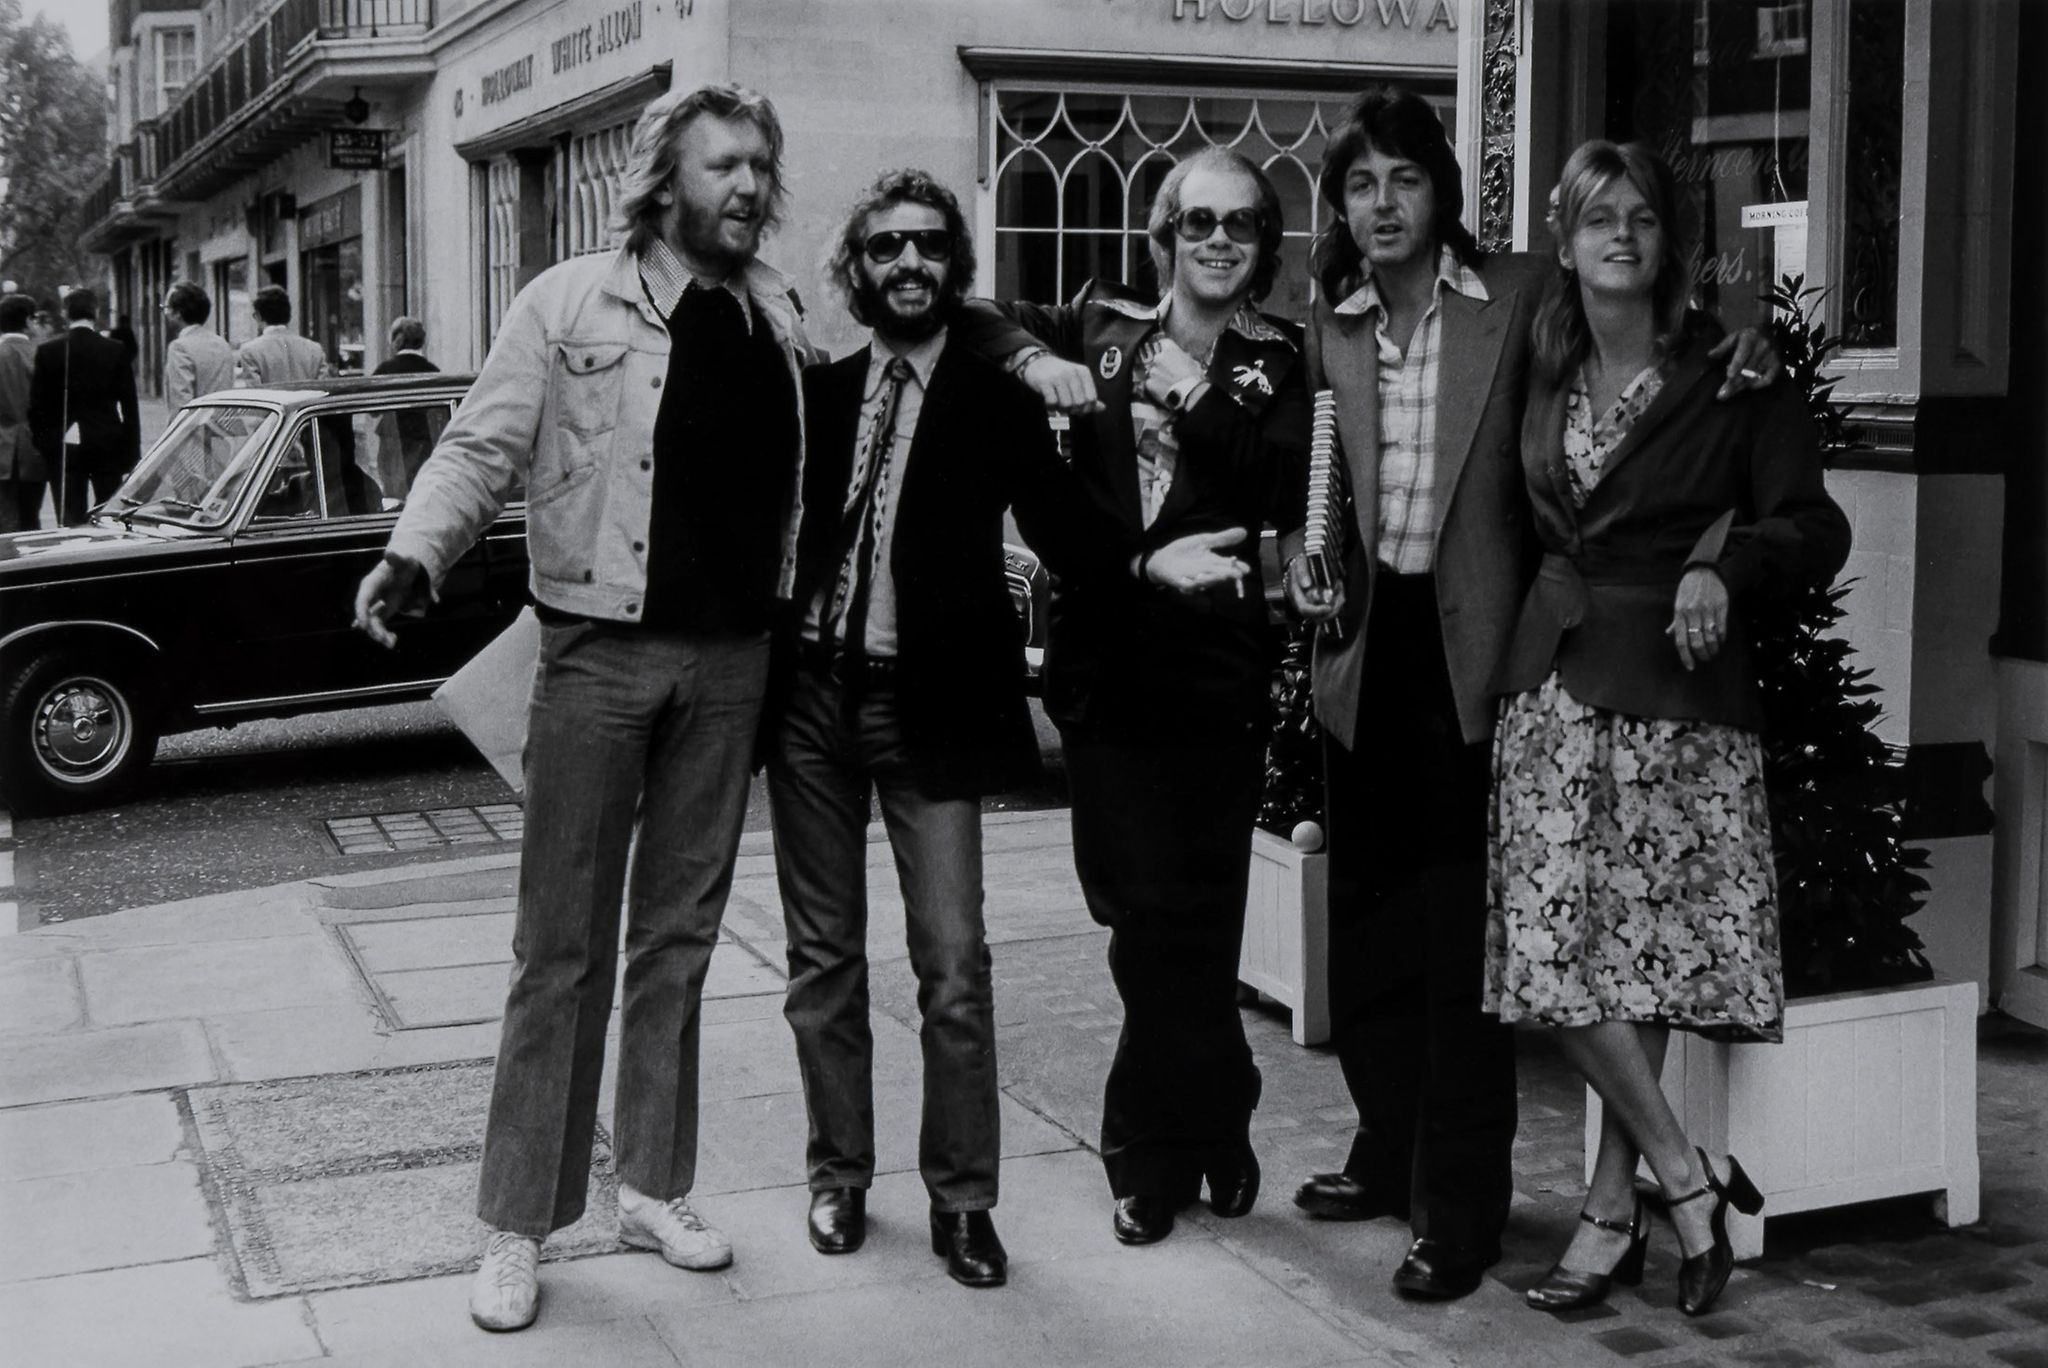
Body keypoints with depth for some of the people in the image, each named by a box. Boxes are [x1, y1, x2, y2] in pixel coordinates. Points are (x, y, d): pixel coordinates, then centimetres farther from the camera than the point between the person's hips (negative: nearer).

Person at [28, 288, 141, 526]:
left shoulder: (47, 351, -2)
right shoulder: (115, 350, -2)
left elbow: (36, 405, 0)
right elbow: (130, 407, -2)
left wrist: (42, 446, 9)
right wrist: (133, 455, 3)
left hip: (64, 448, 0)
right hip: (108, 446, 0)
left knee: (71, 524, 0)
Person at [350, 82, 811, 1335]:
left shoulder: (785, 321, 8)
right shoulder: (572, 305, -4)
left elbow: (802, 480, 17)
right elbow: (483, 449, -10)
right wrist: (415, 553, -25)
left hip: (732, 656, 4)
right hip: (602, 650, -4)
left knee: (680, 935, 13)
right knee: (565, 944, 1)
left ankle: (656, 1183, 25)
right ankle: (520, 1219, 10)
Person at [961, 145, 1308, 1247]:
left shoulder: (1278, 361, 7)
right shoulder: (1102, 328, 12)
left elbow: (1283, 490, -6)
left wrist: (1198, 399, -16)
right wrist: (1034, 359, -4)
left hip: (1217, 667, -1)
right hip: (1107, 659, 1)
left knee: (1174, 917, -1)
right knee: (1159, 916, 0)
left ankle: (1155, 1152, 17)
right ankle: (1211, 1137, 16)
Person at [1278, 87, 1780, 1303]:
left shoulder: (1520, 298, -3)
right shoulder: (1325, 327, 8)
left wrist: (1734, 347, -9)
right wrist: (1302, 561, -2)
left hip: (1470, 649, -4)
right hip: (1365, 645, 4)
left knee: (1462, 930, -2)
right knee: (1366, 920, 14)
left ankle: (1462, 1205, 8)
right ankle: (1393, 1154, 31)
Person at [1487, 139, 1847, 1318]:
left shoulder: (1732, 377, -2)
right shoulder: (1545, 378, 11)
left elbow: (1815, 530, -3)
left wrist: (1723, 564, -19)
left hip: (1676, 688, -4)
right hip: (1559, 680, 4)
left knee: (1639, 955, -2)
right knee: (1560, 949, -3)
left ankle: (1616, 1211, 8)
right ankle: (1689, 1176, 9)